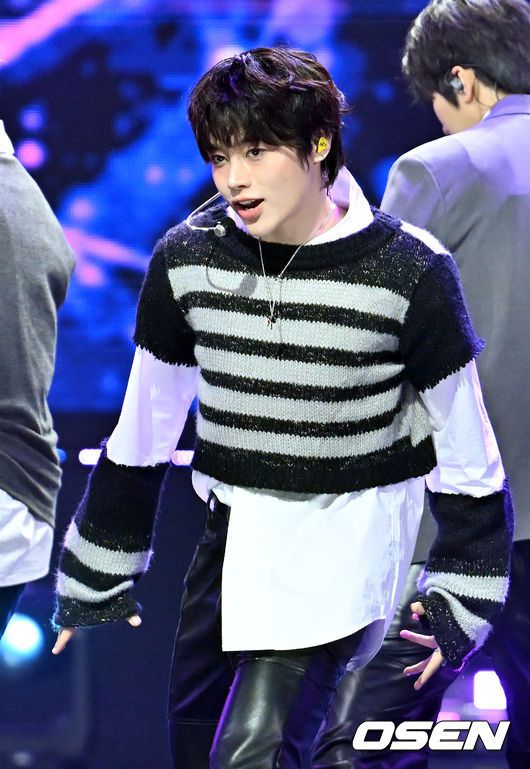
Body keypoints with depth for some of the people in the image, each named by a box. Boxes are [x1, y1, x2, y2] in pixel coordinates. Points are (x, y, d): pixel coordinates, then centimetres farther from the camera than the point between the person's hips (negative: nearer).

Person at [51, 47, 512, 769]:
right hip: (231, 539, 5)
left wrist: (460, 599, -2)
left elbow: (469, 460, -4)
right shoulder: (186, 260, -5)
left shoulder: (409, 273, -15)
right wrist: (96, 576, 14)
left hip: (347, 541, -5)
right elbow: (140, 436, 9)